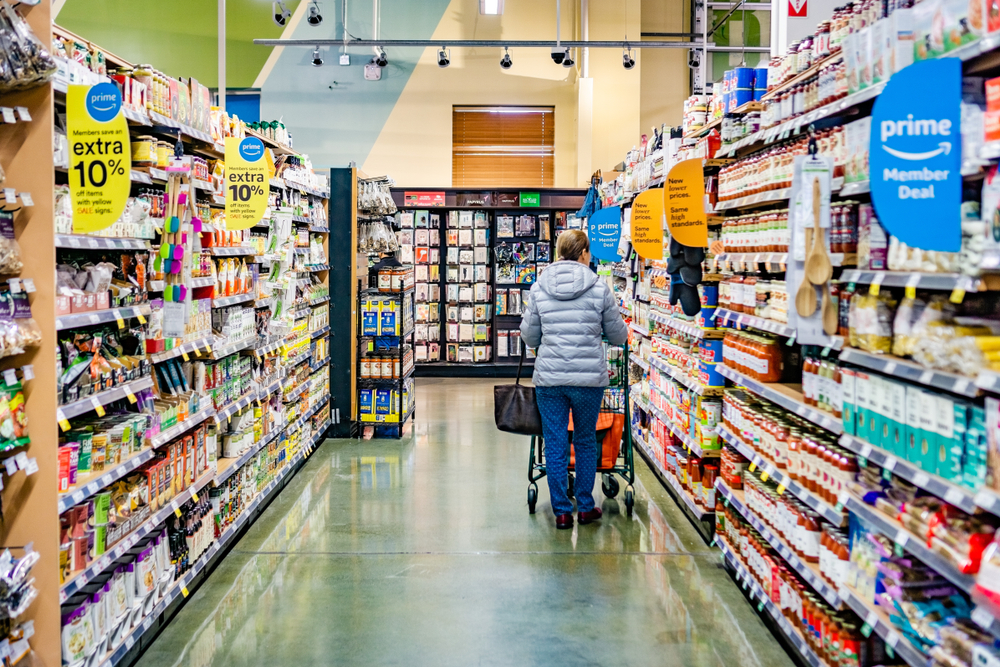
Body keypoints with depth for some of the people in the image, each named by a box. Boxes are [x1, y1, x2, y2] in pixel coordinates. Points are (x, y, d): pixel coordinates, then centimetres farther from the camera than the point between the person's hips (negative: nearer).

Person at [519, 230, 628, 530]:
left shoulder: (539, 288, 2)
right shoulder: (599, 287, -3)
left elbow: (529, 336, 8)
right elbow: (617, 335, 6)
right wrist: (624, 337, 30)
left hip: (549, 377, 1)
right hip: (590, 377, 0)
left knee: (555, 445, 8)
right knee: (586, 441, 16)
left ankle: (561, 511, 12)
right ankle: (585, 507, 23)